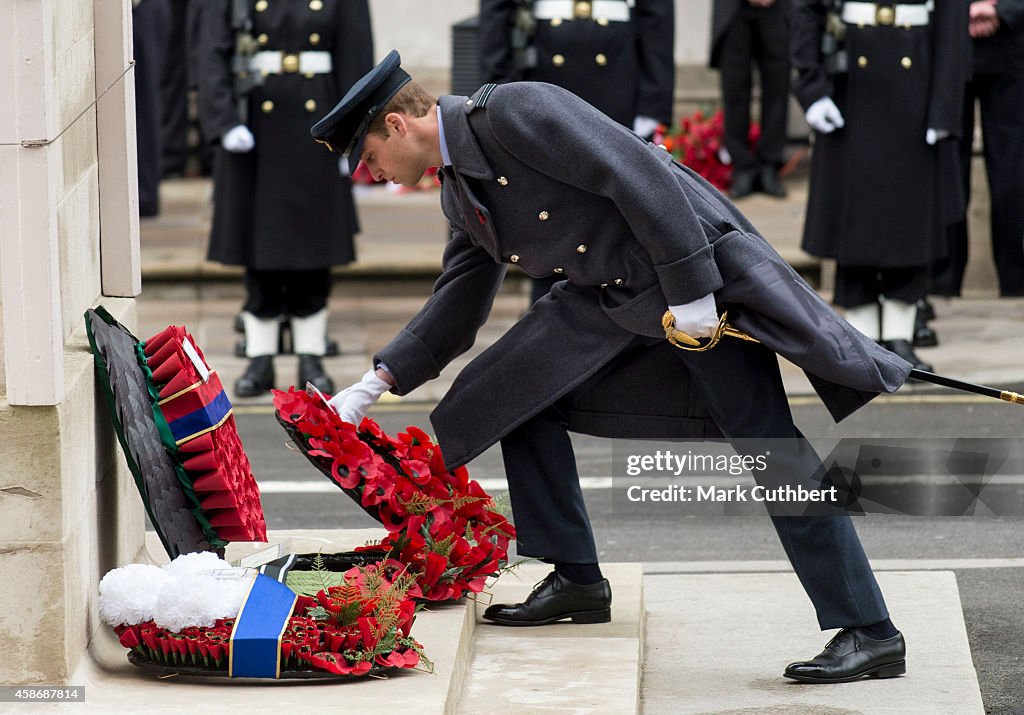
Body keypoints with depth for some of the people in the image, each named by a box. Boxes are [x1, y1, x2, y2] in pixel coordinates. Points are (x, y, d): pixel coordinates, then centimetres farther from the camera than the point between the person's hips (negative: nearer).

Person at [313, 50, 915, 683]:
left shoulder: (512, 110, -17)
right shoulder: (459, 191, 12)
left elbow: (640, 174, -23)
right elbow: (458, 304, 22)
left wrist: (690, 292, -24)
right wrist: (372, 387, 16)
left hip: (697, 274, -9)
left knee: (768, 445, -12)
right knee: (518, 392, 6)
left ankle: (869, 632, -12)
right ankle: (577, 581, 15)